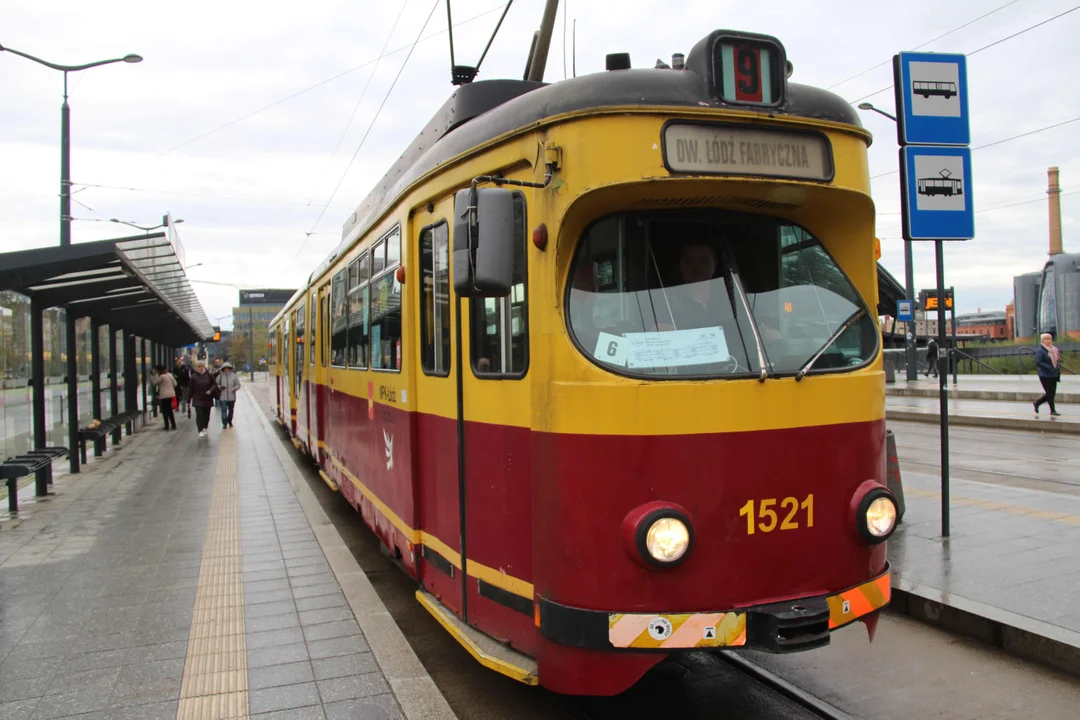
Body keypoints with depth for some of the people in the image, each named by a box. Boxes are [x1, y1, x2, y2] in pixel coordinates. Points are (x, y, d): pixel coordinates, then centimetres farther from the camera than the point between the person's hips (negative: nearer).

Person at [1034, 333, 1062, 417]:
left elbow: (1057, 360, 22)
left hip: (1054, 375, 7)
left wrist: (1058, 367, 3)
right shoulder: (1040, 350, -11)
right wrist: (1050, 368, -25)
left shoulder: (1054, 349, 12)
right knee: (1050, 393, -4)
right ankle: (1053, 411, 7)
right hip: (1045, 375, -7)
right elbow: (1038, 362, -19)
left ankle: (1037, 403, 28)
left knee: (1052, 393, 9)